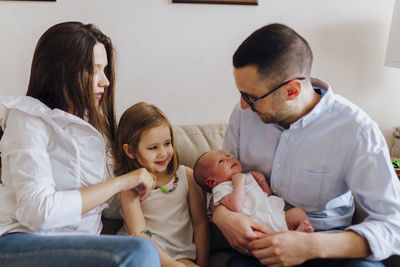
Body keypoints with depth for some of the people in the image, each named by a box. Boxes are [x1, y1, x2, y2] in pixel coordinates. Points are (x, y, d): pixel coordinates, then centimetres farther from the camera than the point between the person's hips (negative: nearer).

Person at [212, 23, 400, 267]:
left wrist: (313, 246, -34)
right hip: (258, 236, 2)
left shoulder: (356, 131, -19)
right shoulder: (244, 113, -5)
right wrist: (220, 213, -19)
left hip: (324, 245, -2)